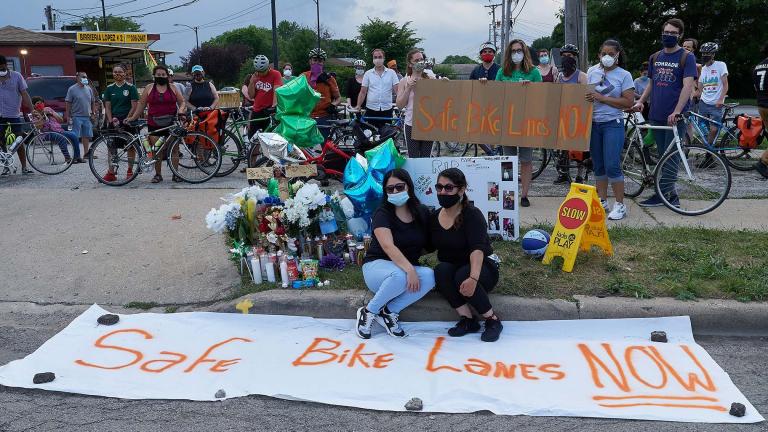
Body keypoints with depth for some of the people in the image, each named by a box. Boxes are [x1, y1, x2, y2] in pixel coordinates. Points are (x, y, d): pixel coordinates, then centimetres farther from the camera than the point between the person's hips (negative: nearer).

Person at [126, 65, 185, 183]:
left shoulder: (172, 88, 9)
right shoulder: (149, 88, 9)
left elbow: (182, 101, 11)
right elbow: (141, 104, 11)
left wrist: (180, 111, -9)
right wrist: (133, 117, 5)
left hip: (171, 124, 0)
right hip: (154, 124, 0)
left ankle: (175, 174, 8)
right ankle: (158, 174, 11)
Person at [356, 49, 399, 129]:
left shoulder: (391, 73, 3)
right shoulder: (368, 73, 5)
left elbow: (397, 90, -2)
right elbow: (363, 92, 3)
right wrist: (358, 106, -8)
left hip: (386, 110, 0)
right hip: (371, 110, 0)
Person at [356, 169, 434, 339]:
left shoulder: (422, 212, 2)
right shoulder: (382, 214, -12)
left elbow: (428, 244, 9)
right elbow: (388, 246, -27)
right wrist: (409, 269, -39)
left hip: (409, 268, 4)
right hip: (377, 266, -4)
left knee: (429, 276, -28)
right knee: (400, 276, -38)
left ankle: (389, 312, -15)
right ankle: (369, 311, -13)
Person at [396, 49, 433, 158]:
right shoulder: (404, 81, 3)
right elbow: (400, 105, -2)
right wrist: (408, 88, -11)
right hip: (412, 125, -1)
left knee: (426, 158, 6)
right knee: (413, 158, 4)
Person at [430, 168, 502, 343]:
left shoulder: (472, 215, -17)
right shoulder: (434, 217, 3)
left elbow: (477, 248, -32)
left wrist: (473, 277, -47)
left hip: (482, 267, -4)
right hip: (450, 269, 5)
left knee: (462, 275, -36)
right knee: (441, 270, -29)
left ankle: (493, 320, -16)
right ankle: (468, 320, -22)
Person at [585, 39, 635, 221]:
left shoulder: (624, 75, -3)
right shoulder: (592, 71, 9)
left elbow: (629, 102, -10)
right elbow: (584, 93, 16)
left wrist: (602, 98, -16)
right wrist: (586, 98, -7)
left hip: (613, 124, -4)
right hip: (593, 123, 4)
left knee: (612, 166, -10)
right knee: (598, 165, 10)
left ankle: (620, 205, -1)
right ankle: (602, 201, 20)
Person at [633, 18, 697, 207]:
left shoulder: (687, 57, -4)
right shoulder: (655, 57, 13)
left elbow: (688, 86, -14)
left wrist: (676, 112, -24)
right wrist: (640, 101, 3)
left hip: (676, 117, -6)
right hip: (656, 115, 6)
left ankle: (661, 195, 2)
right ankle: (671, 195, 19)